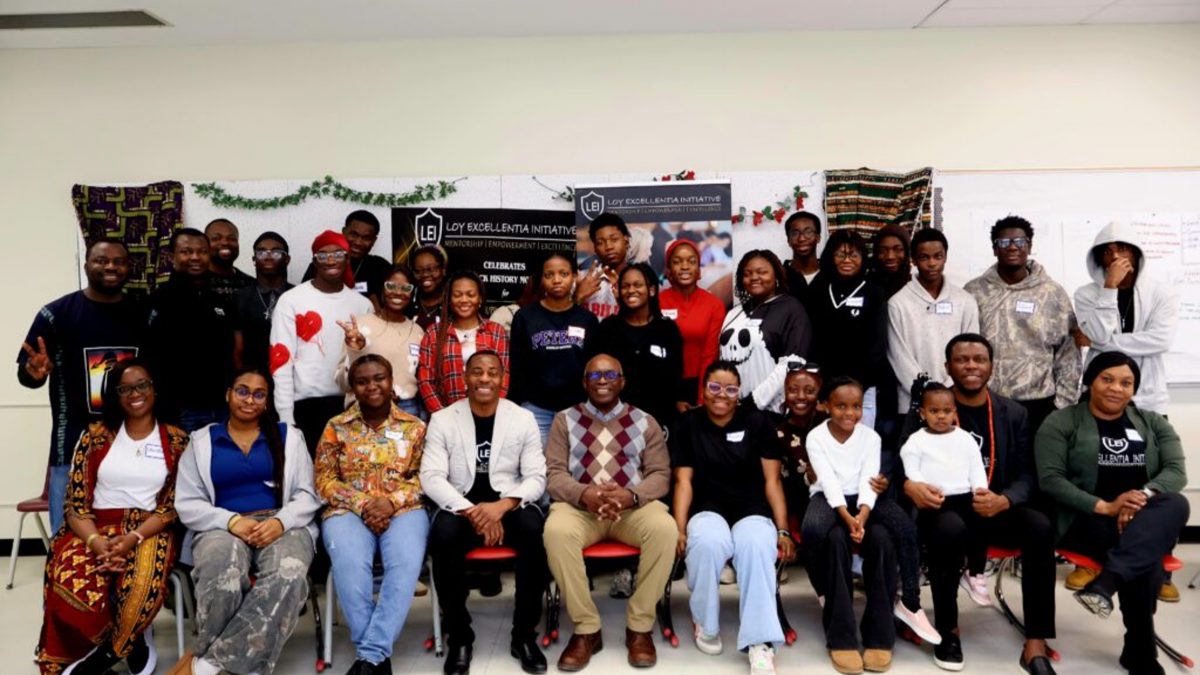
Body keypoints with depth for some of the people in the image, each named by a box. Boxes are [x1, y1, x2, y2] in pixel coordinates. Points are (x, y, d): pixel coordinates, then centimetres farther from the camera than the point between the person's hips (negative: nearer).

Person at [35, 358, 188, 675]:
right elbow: (76, 502, 4)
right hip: (96, 529, 2)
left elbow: (174, 505, -1)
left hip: (150, 531, -1)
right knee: (69, 586, -31)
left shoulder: (176, 440, 6)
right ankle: (133, 644, -8)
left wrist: (133, 539, -17)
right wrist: (96, 541, -15)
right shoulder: (96, 435, 10)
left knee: (142, 586, -35)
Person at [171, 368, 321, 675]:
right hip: (223, 528, 0)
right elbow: (187, 504, 6)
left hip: (282, 526, 0)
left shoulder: (288, 436, 16)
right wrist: (231, 521, -13)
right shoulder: (201, 441, 16)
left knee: (288, 575, -37)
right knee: (222, 577, -39)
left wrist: (280, 522, -13)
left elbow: (307, 495, 8)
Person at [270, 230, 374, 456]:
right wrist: (286, 417, -9)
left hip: (351, 406, 3)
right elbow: (281, 361, -4)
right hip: (306, 407, -3)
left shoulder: (362, 305, 9)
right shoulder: (291, 301, -2)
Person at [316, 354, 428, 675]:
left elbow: (422, 476, 5)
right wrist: (362, 504, -11)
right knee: (350, 564, -34)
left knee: (406, 563, -33)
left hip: (403, 510, 0)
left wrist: (392, 502, -13)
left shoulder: (414, 426, 11)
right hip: (349, 511, 0)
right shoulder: (336, 427, 10)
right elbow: (325, 480, 4)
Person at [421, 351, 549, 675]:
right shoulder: (442, 420, 1)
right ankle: (459, 635, -11)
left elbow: (537, 477, -2)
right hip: (460, 507, 0)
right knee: (443, 535, -33)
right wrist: (471, 511, -22)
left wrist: (503, 505, -21)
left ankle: (524, 634, -12)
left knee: (535, 530, -31)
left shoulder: (523, 418, 3)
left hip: (509, 505, 1)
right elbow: (431, 477, -7)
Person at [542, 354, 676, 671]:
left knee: (665, 528, -32)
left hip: (633, 507, 1)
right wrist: (584, 494, -20)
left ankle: (639, 627, -13)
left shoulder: (644, 422, 14)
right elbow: (554, 474, 2)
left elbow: (660, 474, 5)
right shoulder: (565, 420, 12)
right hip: (579, 506, 0)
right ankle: (586, 629, -16)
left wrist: (631, 495, -17)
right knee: (556, 531, -34)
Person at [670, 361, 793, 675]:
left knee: (757, 547, -36)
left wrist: (783, 530, -5)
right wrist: (679, 530, -11)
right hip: (708, 510, 0)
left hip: (752, 511, 0)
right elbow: (684, 481, 1)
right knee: (707, 543, -37)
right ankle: (705, 624, -10)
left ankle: (760, 642, -30)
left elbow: (772, 480, 4)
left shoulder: (757, 422, 7)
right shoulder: (687, 425, 7)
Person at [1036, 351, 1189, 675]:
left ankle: (1106, 581, -46)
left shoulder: (1153, 423, 16)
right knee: (1145, 556, -35)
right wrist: (1104, 506, -21)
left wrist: (1144, 495, -22)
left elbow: (1176, 470, 0)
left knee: (1175, 504, -34)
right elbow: (1050, 479, -8)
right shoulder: (1061, 423, 2)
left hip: (1146, 521, 4)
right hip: (1086, 520, -4)